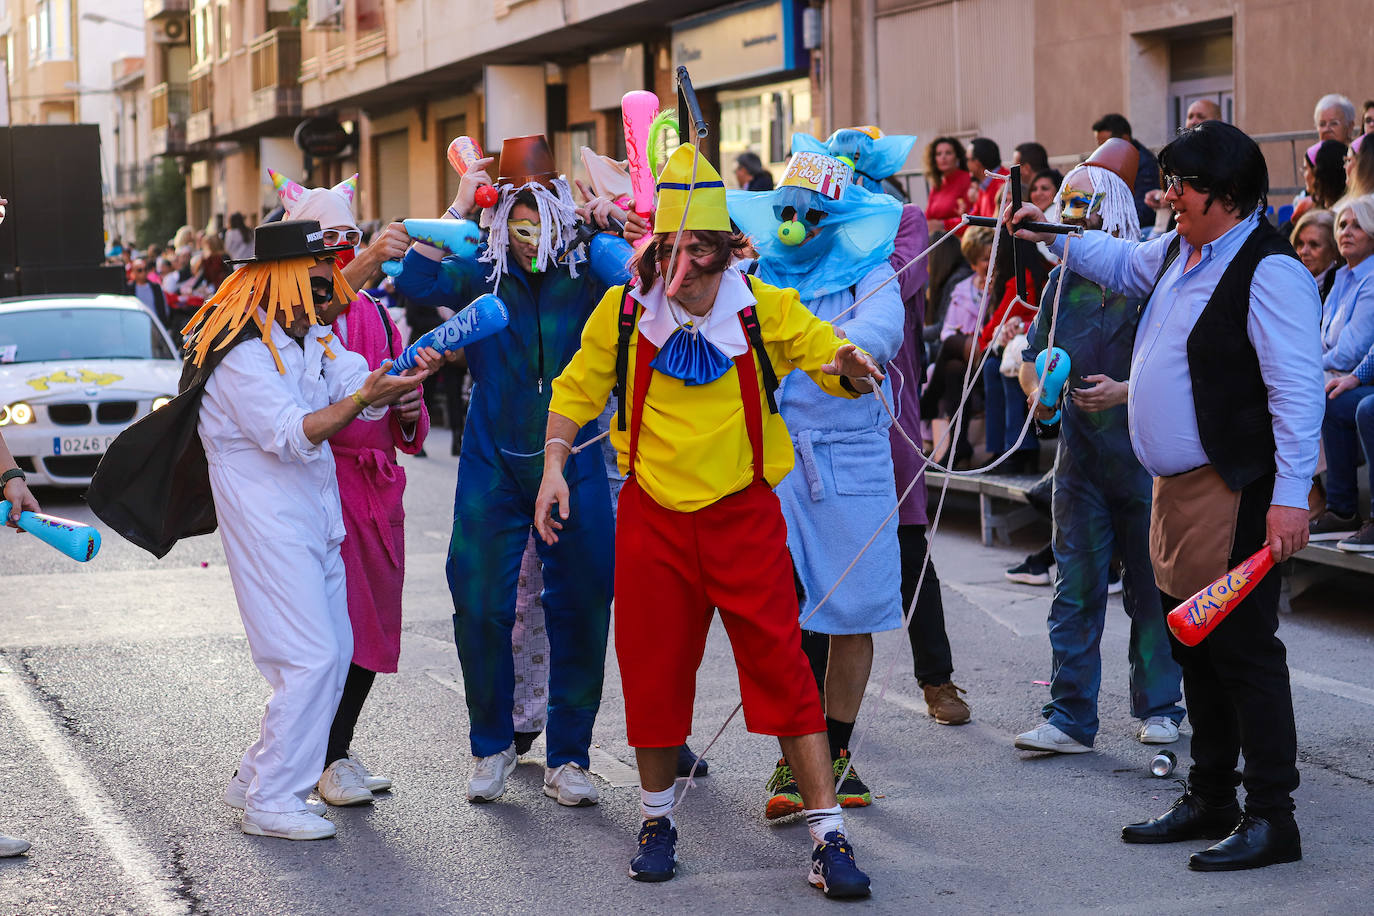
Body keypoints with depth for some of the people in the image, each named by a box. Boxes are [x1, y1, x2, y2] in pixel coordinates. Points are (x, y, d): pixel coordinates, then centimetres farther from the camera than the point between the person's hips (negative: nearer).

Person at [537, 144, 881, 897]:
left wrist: (848, 368, -27)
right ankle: (656, 820, 29)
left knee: (780, 664, -5)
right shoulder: (624, 310, -2)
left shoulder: (765, 309, -5)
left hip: (742, 513, -1)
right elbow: (577, 388, 9)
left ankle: (828, 836, -1)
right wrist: (554, 466, -1)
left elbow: (833, 358, -3)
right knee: (653, 671, 9)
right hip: (652, 516, 1)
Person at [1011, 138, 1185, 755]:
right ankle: (1070, 719, 4)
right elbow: (1031, 353, 18)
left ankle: (1158, 708, 20)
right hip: (1079, 454, 4)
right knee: (1075, 589, 2)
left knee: (1150, 587, 6)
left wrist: (1124, 392, -21)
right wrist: (1036, 390, -2)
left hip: (1144, 451, -4)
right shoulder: (1063, 278, 9)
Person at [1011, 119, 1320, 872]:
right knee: (1193, 647, 15)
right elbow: (1123, 263, 37)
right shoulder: (1176, 254, 12)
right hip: (1175, 489, 10)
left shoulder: (1269, 273, -16)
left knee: (1243, 649, -7)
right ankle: (1210, 799, 27)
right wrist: (1055, 237, 29)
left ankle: (1270, 817, -1)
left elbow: (1297, 391, -21)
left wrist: (1290, 495, -26)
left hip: (1234, 493, -10)